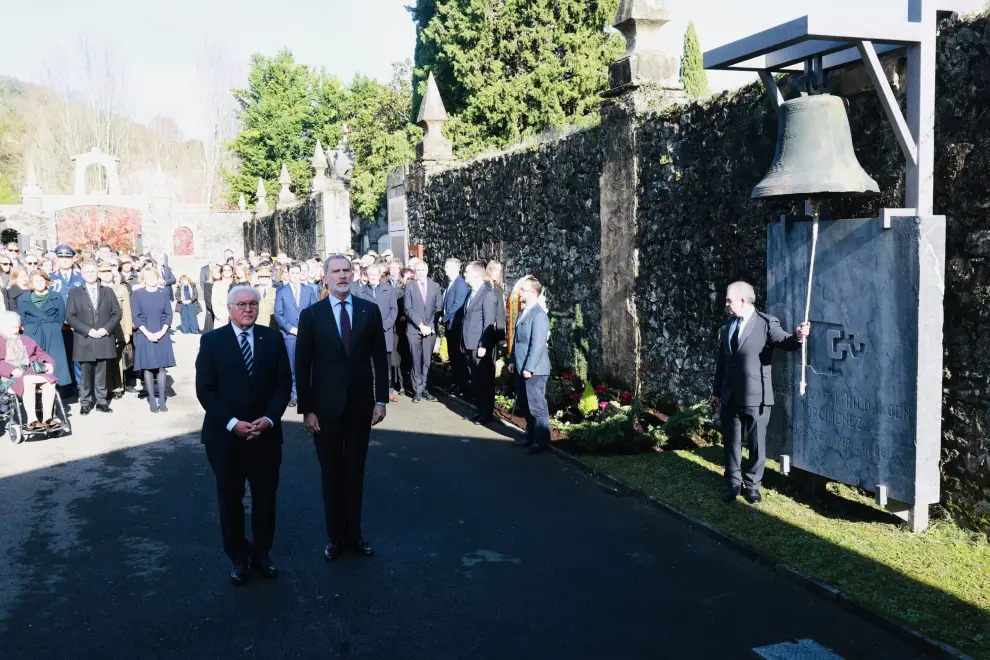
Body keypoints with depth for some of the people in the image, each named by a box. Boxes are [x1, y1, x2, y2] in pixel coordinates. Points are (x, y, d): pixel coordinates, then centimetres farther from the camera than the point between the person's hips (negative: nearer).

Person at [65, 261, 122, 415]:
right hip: (84, 340, -1)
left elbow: (117, 314, 7)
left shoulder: (108, 291, 12)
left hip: (104, 339, 1)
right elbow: (70, 317, 0)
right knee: (86, 373, 1)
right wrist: (88, 330, -11)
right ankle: (85, 402, 11)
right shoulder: (75, 293, 7)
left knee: (102, 372, 4)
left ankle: (102, 401, 11)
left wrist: (106, 329, -8)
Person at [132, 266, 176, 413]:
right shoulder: (137, 294, 0)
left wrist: (162, 332, -8)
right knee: (148, 367, 1)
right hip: (145, 335, -1)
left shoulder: (164, 292, 5)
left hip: (162, 335, 1)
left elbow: (168, 314, 4)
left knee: (162, 367, 1)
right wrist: (148, 333, -11)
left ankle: (162, 400, 6)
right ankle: (152, 400, 7)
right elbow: (135, 316, -2)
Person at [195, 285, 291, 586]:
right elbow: (205, 390, -6)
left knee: (265, 497, 9)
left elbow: (283, 383, 1)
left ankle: (262, 553, 27)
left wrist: (269, 419, -12)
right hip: (225, 435, -1)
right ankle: (238, 557, 26)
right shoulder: (211, 341, -2)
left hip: (265, 433, 1)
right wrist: (231, 423, -16)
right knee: (230, 498, 10)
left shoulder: (272, 338, 3)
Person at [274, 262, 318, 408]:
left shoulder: (309, 290, 11)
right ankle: (293, 395, 4)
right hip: (289, 334, -1)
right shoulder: (281, 291, 7)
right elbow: (278, 314, 2)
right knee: (291, 367, -1)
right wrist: (290, 328, -9)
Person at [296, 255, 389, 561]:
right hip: (326, 406, -1)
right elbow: (302, 365, -3)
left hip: (361, 405, 1)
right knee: (331, 474, 10)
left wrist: (381, 400, -1)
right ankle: (335, 536, 24)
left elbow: (379, 358, 3)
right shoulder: (311, 314, -4)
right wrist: (306, 409, -7)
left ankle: (354, 534, 25)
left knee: (355, 472, 12)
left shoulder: (370, 310, 0)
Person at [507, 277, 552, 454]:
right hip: (521, 368, 9)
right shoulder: (523, 313, 12)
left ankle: (541, 441, 10)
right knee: (523, 403, 17)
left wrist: (529, 368, -21)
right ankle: (530, 435, 31)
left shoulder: (539, 315, -17)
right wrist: (512, 360, 14)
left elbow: (538, 345, -21)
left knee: (537, 405, 0)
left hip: (534, 370, -9)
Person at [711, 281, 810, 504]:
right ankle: (733, 482, 27)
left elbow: (785, 341, -22)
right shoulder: (728, 325, 12)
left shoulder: (767, 323, -7)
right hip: (730, 396, 6)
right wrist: (716, 391, 17)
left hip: (755, 396, -5)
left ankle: (752, 485, 20)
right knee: (731, 441, 13)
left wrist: (798, 337, -45)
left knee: (756, 443, 6)